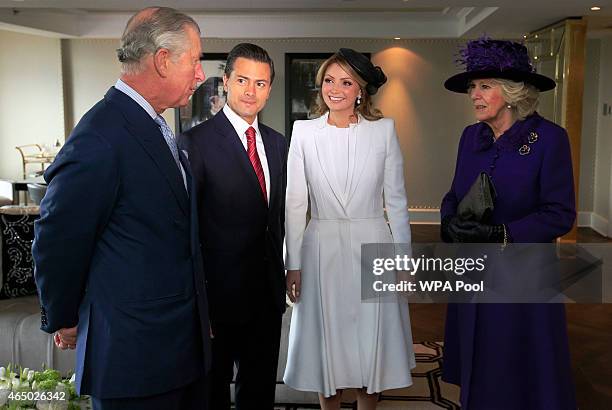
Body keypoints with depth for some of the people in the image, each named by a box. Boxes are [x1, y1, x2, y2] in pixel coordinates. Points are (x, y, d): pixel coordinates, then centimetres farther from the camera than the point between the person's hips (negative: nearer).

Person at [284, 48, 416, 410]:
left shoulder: (384, 129, -1)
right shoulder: (304, 132, -1)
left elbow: (396, 199, 3)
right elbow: (295, 203, 0)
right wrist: (294, 264, -1)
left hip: (373, 248, 0)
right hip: (322, 248, 0)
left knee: (372, 343, 10)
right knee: (327, 343, 11)